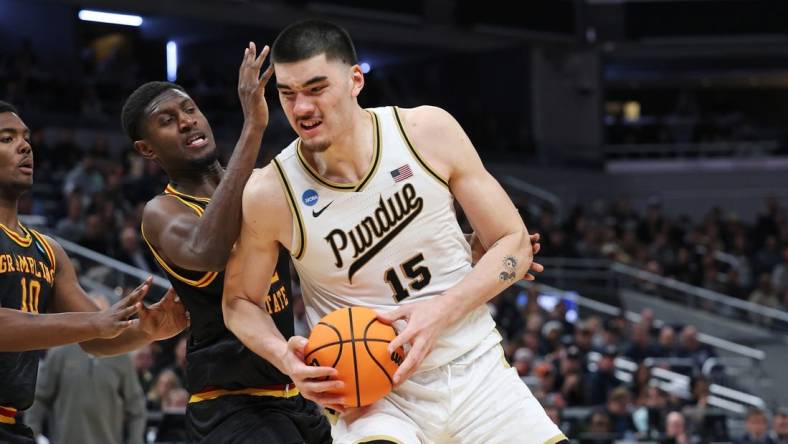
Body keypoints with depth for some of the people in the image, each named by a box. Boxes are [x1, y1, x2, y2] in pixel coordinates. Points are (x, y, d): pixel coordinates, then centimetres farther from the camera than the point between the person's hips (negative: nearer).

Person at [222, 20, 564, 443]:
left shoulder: (429, 131, -7)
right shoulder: (269, 194, -10)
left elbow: (514, 242, -1)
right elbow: (238, 301, 6)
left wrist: (442, 311, -16)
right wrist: (284, 356, -14)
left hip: (475, 366, 2)